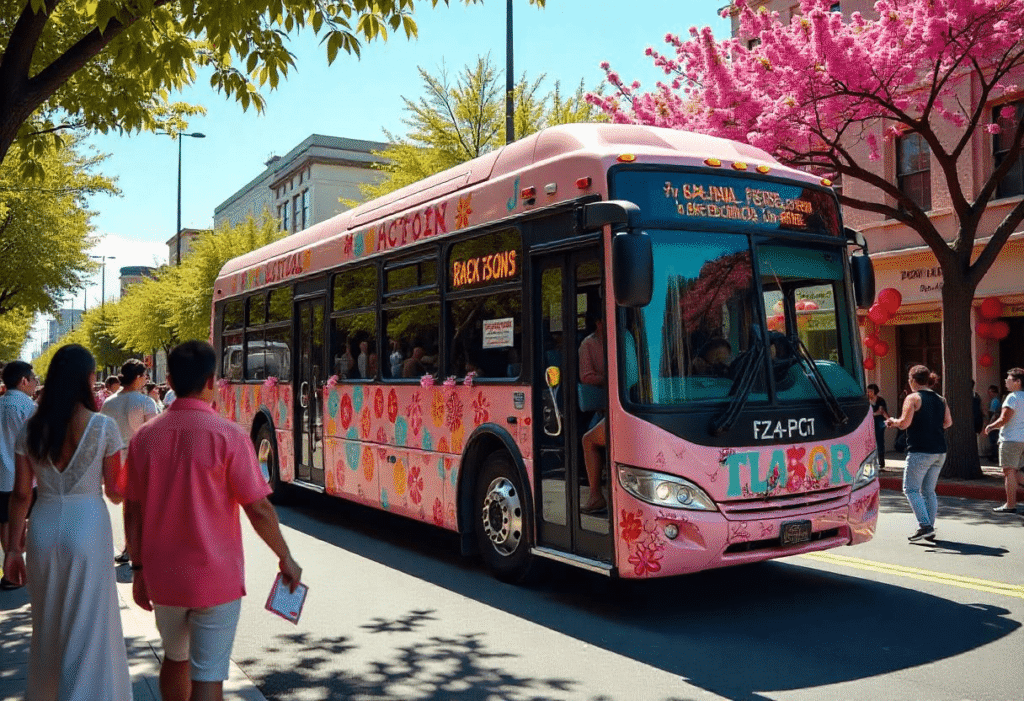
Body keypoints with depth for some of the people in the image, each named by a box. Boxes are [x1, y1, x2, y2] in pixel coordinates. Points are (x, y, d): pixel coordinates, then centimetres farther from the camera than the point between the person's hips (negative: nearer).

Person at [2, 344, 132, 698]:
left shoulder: (31, 429, -1)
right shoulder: (104, 426, -10)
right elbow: (115, 491, -5)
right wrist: (120, 489, 18)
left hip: (43, 527, 4)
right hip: (88, 525, -4)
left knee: (47, 625, 22)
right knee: (89, 627, 7)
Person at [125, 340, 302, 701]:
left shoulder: (145, 436, -2)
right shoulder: (228, 435, -15)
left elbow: (133, 511, 3)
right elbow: (259, 509, -14)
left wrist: (139, 569, 14)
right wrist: (285, 558, -1)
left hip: (163, 577, 5)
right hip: (216, 578, -5)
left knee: (175, 659, 25)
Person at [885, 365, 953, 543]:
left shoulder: (913, 398, -8)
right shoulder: (940, 400, 12)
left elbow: (904, 423, -16)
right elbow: (948, 422, 10)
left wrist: (892, 421, 3)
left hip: (920, 451, -7)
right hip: (939, 451, 7)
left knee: (911, 489, -1)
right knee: (929, 491, 14)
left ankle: (925, 526, -13)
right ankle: (930, 530, 13)